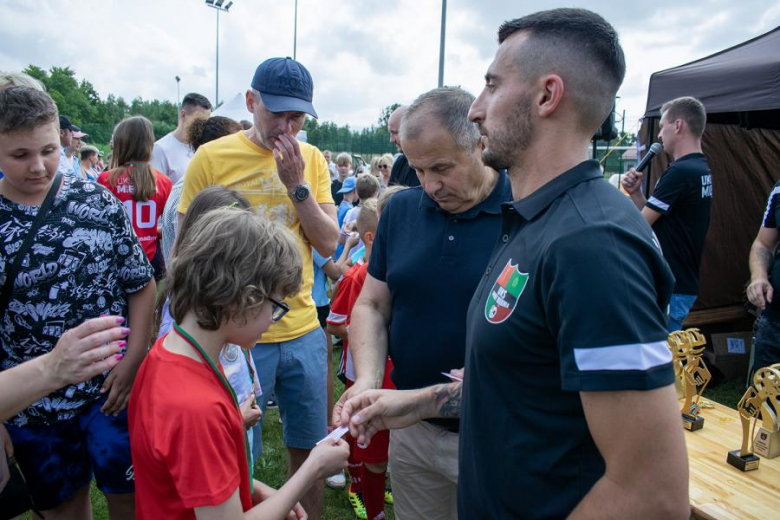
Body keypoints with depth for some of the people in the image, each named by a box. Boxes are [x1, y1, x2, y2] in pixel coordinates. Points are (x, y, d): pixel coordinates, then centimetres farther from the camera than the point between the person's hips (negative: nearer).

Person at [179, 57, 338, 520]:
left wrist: (297, 184, -14)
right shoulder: (212, 158, -7)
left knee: (310, 451, 17)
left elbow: (329, 244, -2)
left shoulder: (312, 159, 3)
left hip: (303, 330, 3)